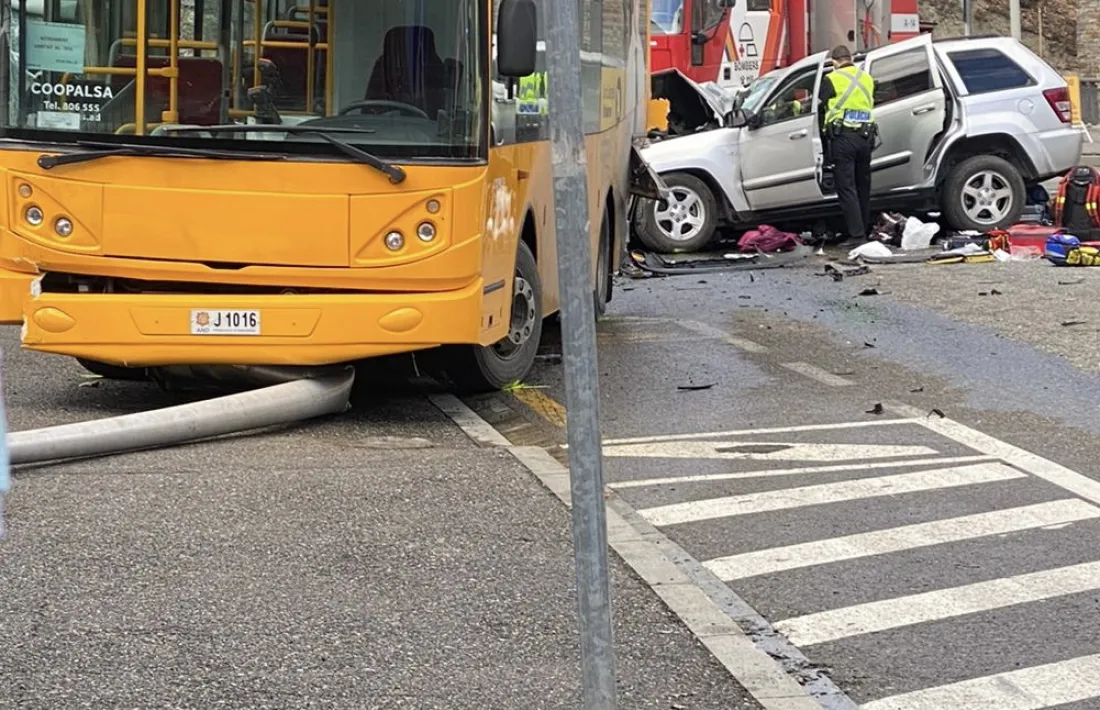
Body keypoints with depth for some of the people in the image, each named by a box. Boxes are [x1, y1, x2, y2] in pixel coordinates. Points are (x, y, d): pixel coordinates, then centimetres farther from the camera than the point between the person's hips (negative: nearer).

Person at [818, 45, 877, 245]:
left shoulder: (831, 79, -4)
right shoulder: (867, 78, 13)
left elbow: (823, 103, 4)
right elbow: (871, 103, 18)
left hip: (843, 137, -5)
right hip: (865, 136, 5)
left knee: (846, 187, -5)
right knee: (863, 186, 14)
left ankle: (856, 234, -11)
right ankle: (865, 230, 18)